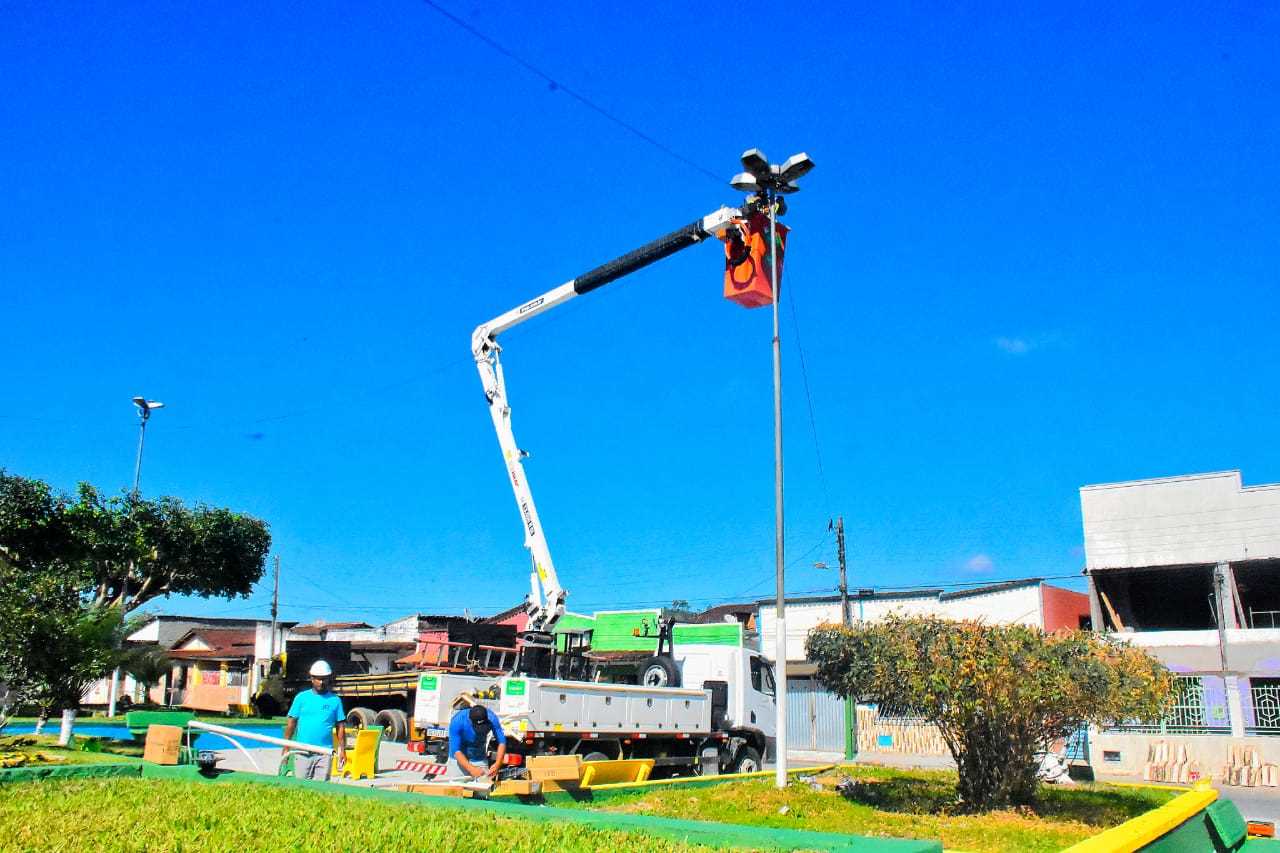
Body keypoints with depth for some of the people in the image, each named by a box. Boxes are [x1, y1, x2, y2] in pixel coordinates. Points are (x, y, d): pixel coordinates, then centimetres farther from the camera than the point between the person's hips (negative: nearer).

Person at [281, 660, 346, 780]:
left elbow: (341, 727, 6)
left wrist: (342, 750, 0)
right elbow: (291, 723, 5)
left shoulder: (335, 700, 6)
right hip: (302, 752, 0)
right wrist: (286, 748, 1)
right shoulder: (301, 697, 5)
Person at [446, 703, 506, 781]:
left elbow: (502, 741, -18)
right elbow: (456, 750, -28)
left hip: (480, 760, 1)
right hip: (459, 759, -1)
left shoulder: (492, 718, -24)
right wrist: (471, 768, -41)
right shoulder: (457, 721, -30)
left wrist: (497, 764, -34)